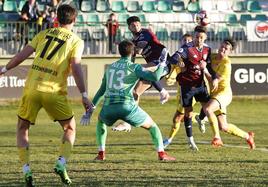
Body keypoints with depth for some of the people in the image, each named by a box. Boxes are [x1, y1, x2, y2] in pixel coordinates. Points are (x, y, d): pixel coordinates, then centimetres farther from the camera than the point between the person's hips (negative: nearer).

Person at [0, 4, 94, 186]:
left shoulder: (44, 34, 14)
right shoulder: (76, 41, 5)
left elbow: (22, 55, 9)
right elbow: (76, 67, -8)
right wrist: (84, 96, -9)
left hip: (32, 87, 2)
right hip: (54, 91, -2)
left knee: (22, 128, 18)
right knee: (70, 128, 18)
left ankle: (26, 170, 4)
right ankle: (61, 163, -3)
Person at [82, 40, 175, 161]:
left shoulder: (110, 68, 21)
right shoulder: (134, 67, 4)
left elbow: (101, 91, 27)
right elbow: (155, 77, -8)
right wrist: (161, 65, 9)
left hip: (108, 107, 4)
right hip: (127, 106, -4)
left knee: (100, 122, 37)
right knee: (151, 126, 16)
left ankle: (101, 153, 25)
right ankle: (161, 153, 2)